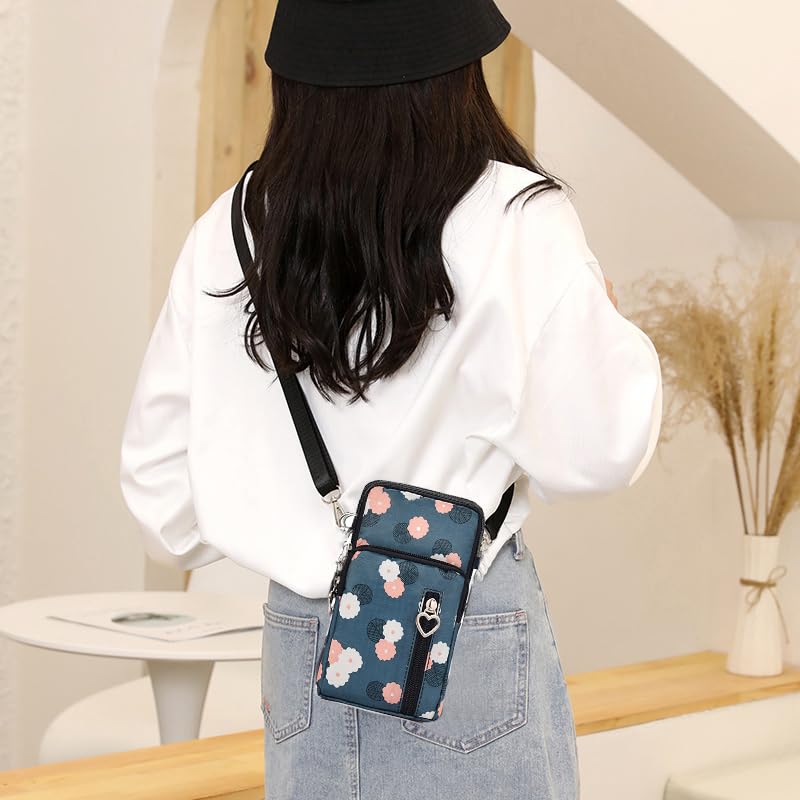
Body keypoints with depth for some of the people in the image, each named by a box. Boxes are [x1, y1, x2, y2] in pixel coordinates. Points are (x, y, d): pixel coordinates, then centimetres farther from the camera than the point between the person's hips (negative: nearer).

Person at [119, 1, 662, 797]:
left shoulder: (224, 236, -4)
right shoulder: (515, 224, -15)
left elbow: (160, 473, 3)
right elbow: (594, 452, -12)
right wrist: (612, 329, 6)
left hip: (299, 636, 4)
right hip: (473, 633, -3)